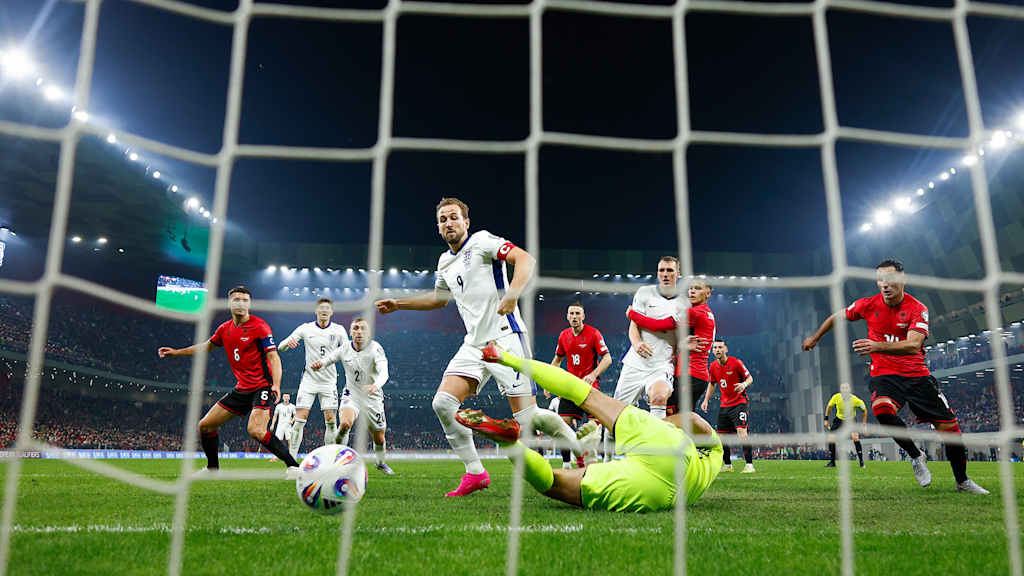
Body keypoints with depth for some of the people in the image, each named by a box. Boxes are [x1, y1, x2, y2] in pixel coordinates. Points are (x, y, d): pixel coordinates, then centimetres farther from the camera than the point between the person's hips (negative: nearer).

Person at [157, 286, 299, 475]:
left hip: (262, 387, -8)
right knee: (205, 426, 9)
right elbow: (206, 346, 29)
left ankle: (293, 466, -21)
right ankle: (213, 468, 30)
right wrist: (176, 352, 30)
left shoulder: (259, 326, -11)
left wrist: (276, 385, -30)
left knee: (255, 430, -28)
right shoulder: (225, 329, 9)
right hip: (242, 388, 8)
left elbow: (273, 356, -17)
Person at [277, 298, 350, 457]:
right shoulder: (305, 328, 0)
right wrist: (288, 342, -24)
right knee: (299, 419, -8)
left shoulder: (339, 330, 0)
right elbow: (281, 347, 0)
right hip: (309, 380, 0)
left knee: (331, 421, -3)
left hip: (329, 381, 1)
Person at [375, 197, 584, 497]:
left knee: (528, 417, -10)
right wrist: (399, 304, 30)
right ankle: (475, 473, 4)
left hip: (505, 337, -7)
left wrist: (513, 293, -35)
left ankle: (588, 455, 13)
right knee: (443, 402, -8)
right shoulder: (445, 262, 18)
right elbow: (439, 298, 35)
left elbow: (525, 258, -19)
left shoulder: (482, 241, -4)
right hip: (474, 344, 7)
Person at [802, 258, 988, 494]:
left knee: (949, 426, 1)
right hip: (884, 374, 0)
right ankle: (916, 456, -9)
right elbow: (836, 317, 15)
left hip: (917, 375, 0)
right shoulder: (868, 305, -3)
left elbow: (913, 345, -26)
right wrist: (815, 338, 24)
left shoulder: (917, 309, -10)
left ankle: (962, 481, 26)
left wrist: (877, 346, -39)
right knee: (882, 409, -32)